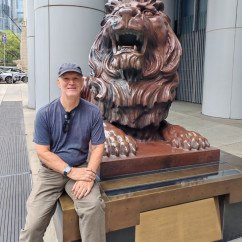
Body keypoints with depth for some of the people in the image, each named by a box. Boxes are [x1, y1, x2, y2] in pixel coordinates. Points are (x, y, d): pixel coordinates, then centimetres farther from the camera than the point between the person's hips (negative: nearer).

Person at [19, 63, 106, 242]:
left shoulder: (93, 112, -1)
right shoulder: (45, 114, -4)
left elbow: (98, 147, -1)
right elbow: (43, 152, -5)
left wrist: (89, 175, -18)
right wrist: (71, 171, -16)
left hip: (80, 168, 1)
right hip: (51, 171, 0)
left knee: (94, 207, -27)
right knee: (33, 225, -15)